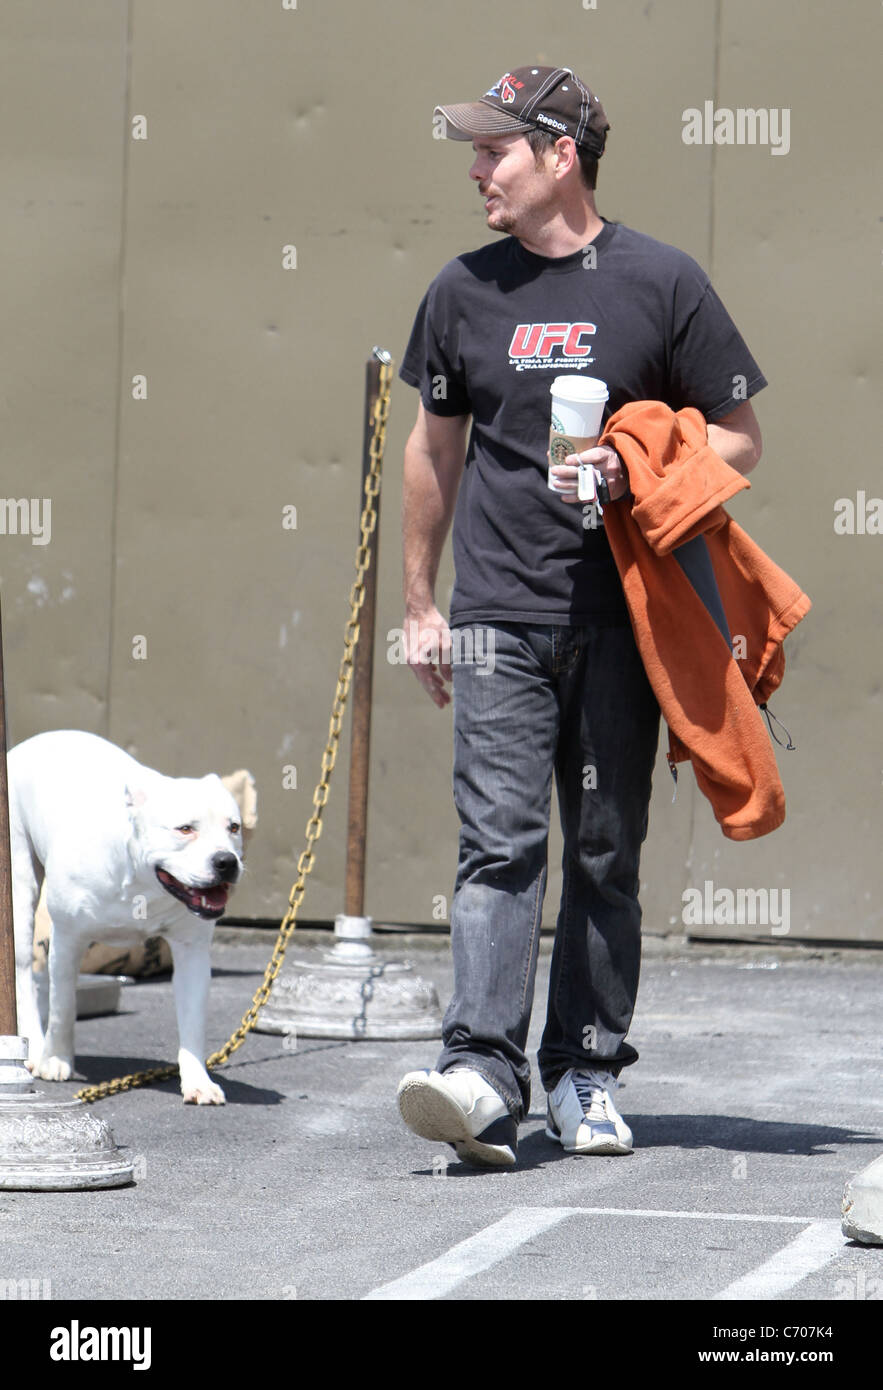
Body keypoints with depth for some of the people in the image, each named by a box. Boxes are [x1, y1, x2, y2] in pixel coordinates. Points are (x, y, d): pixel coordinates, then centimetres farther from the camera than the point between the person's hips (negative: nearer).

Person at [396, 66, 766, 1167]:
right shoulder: (464, 291, 9)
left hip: (622, 616, -1)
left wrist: (634, 470, -13)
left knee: (606, 852, 6)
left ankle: (585, 1075, 16)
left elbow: (739, 439, 5)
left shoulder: (661, 282, 1)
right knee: (500, 840, -11)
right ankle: (482, 1073, -20)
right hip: (499, 613, 1)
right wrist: (419, 602, 19)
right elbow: (435, 448, 20)